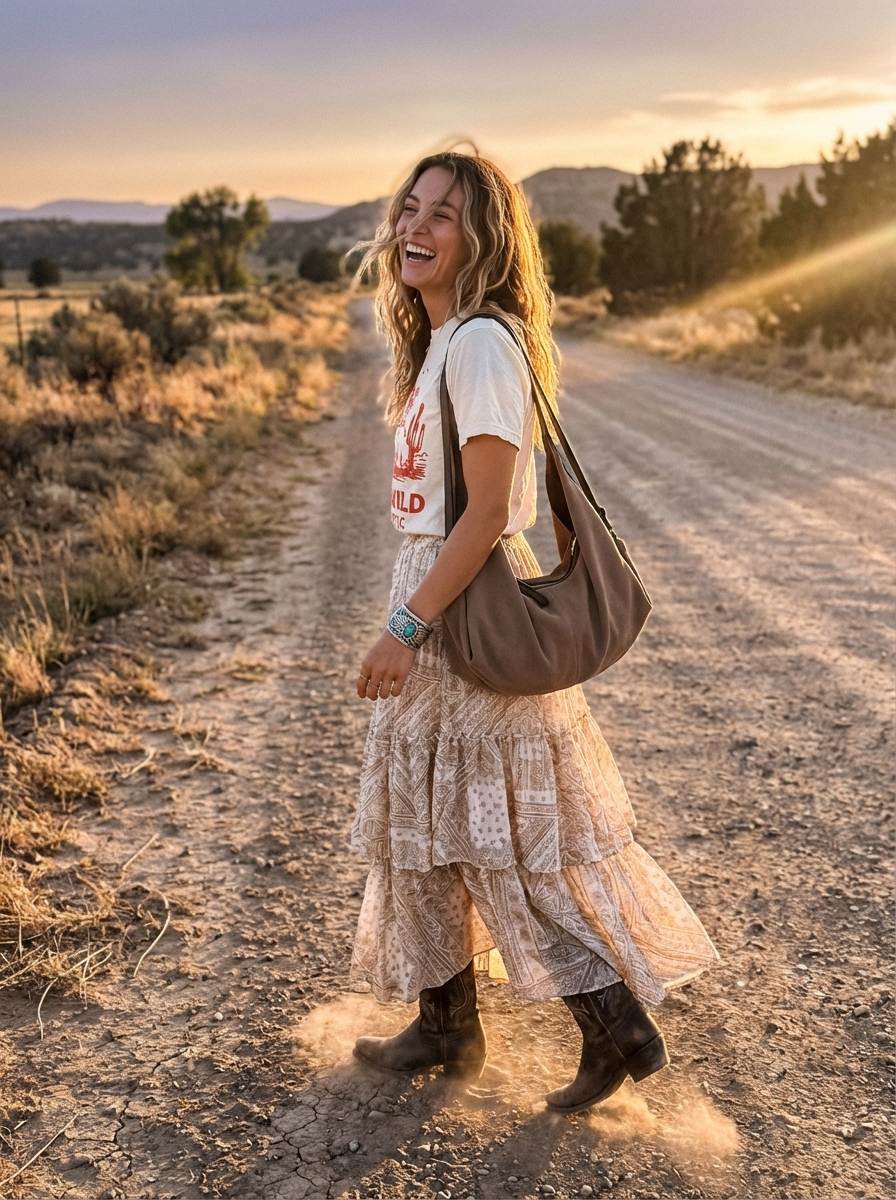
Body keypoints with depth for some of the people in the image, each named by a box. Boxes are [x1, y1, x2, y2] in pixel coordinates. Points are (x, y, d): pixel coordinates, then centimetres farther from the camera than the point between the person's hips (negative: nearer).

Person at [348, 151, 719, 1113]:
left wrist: (405, 627, -19)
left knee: (516, 837, 2)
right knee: (425, 825, 17)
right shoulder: (439, 340, 12)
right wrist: (410, 621, 17)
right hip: (436, 598, 10)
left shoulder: (482, 342, -17)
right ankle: (445, 1027, 33)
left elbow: (487, 513, -21)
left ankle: (620, 1028, 18)